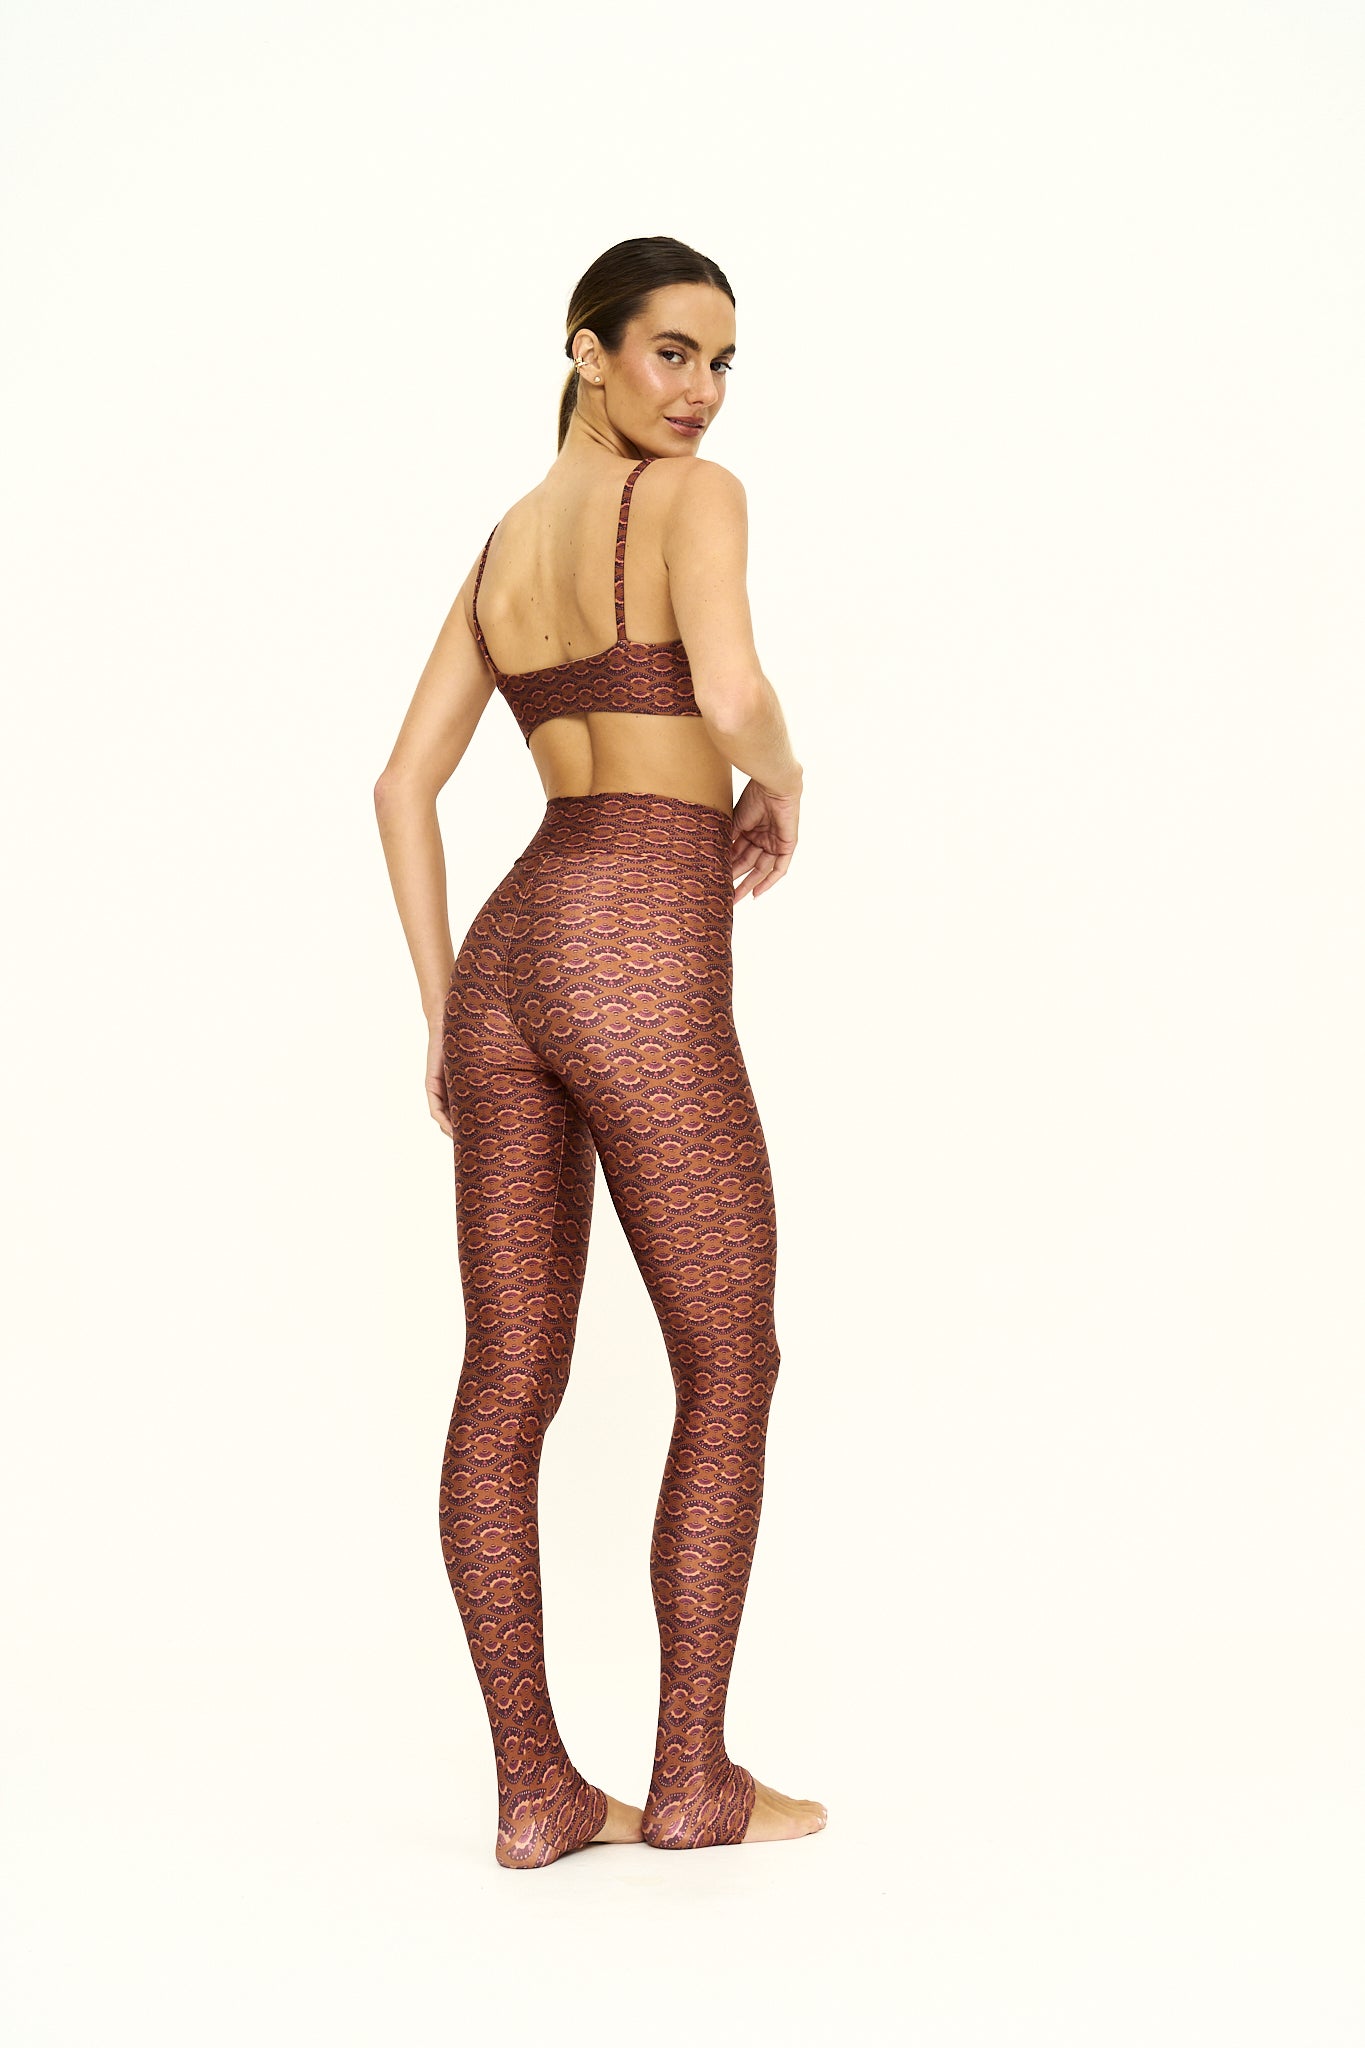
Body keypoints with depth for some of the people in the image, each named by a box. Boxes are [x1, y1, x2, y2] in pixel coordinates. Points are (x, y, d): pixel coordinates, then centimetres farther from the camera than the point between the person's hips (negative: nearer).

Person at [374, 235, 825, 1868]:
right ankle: (691, 1778, 10)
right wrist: (781, 790, 1)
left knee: (507, 1390, 7)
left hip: (507, 958, 8)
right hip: (637, 962, -7)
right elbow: (732, 694, -22)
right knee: (731, 1375, 6)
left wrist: (444, 1013, 18)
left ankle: (533, 1789, 11)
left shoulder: (502, 546, 20)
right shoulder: (694, 496, -3)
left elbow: (404, 786, 17)